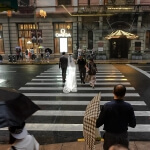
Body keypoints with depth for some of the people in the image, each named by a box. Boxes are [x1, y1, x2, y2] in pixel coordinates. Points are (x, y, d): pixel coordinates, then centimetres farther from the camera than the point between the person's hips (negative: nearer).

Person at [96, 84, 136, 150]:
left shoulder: (106, 106, -21)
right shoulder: (128, 107, -14)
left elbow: (98, 123, -16)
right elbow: (133, 124, -6)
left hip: (110, 136, -1)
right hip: (123, 136, 2)